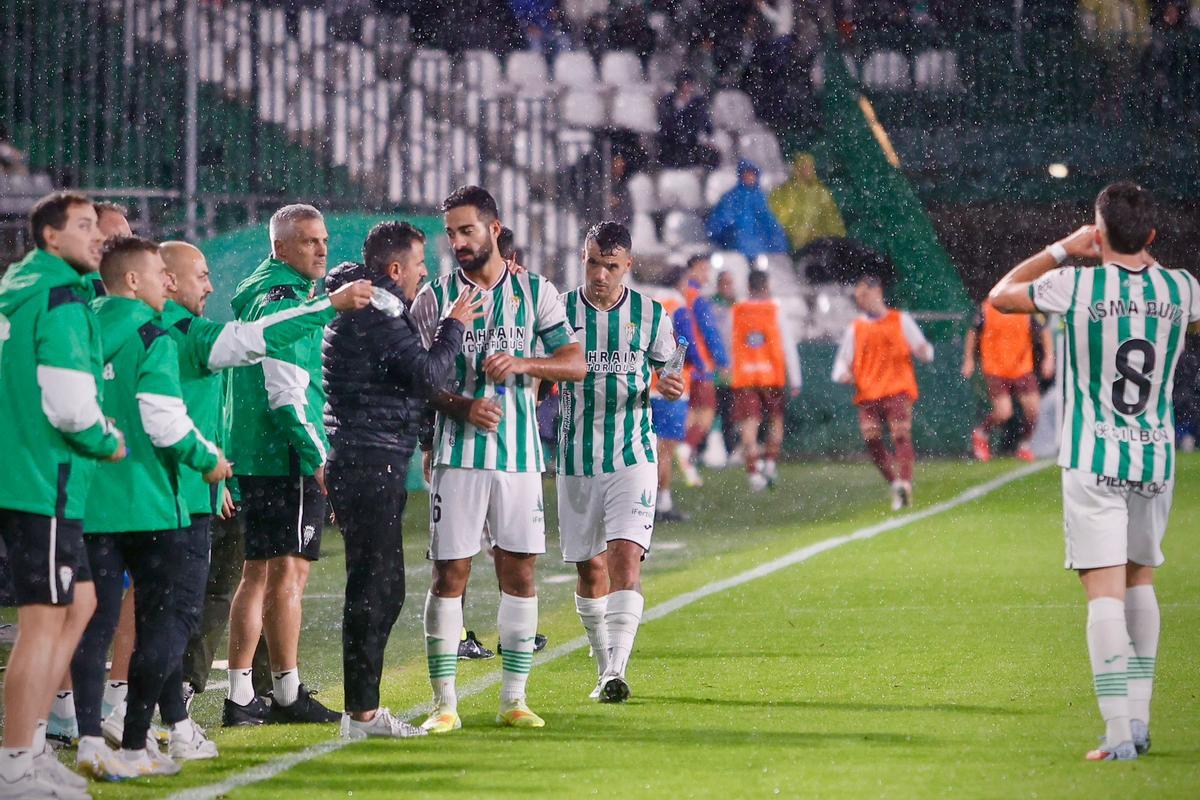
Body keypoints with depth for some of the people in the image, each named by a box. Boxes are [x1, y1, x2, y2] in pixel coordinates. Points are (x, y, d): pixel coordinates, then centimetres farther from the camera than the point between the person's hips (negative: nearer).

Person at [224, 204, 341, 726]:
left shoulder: (257, 296, 19)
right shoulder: (284, 301, -13)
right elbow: (286, 393, -19)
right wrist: (317, 458, -19)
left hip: (254, 458, 10)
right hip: (287, 458, -10)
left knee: (258, 574, 11)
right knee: (289, 573, -7)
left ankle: (240, 697, 12)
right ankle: (288, 696, -5)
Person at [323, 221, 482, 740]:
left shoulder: (361, 306, 19)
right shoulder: (377, 313, -14)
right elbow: (428, 376, -19)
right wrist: (454, 326, -6)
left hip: (371, 463, 11)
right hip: (370, 463, -11)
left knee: (383, 588, 14)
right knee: (372, 588, -9)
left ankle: (364, 708, 18)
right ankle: (361, 712, -8)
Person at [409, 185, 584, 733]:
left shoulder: (536, 293, 6)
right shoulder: (434, 297, 4)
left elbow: (575, 363, 1)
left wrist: (523, 363, -17)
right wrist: (463, 407, -15)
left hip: (519, 456, 2)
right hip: (458, 456, -1)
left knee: (520, 572, 3)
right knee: (450, 574, -4)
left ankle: (513, 699, 10)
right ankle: (444, 702, 0)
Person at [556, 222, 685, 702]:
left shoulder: (651, 315, 1)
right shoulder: (560, 311, 1)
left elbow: (667, 373, 13)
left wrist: (671, 388, -10)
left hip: (633, 457, -1)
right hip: (576, 460, 1)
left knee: (626, 558, -17)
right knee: (589, 569, 7)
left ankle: (617, 670, -23)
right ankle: (604, 670, 22)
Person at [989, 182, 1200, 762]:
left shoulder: (1075, 286, -10)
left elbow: (999, 295, 7)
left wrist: (1062, 251, 11)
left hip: (1093, 460, -4)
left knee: (1106, 592, -8)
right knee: (1140, 581, 21)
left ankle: (1119, 732, -17)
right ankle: (1138, 716, 22)